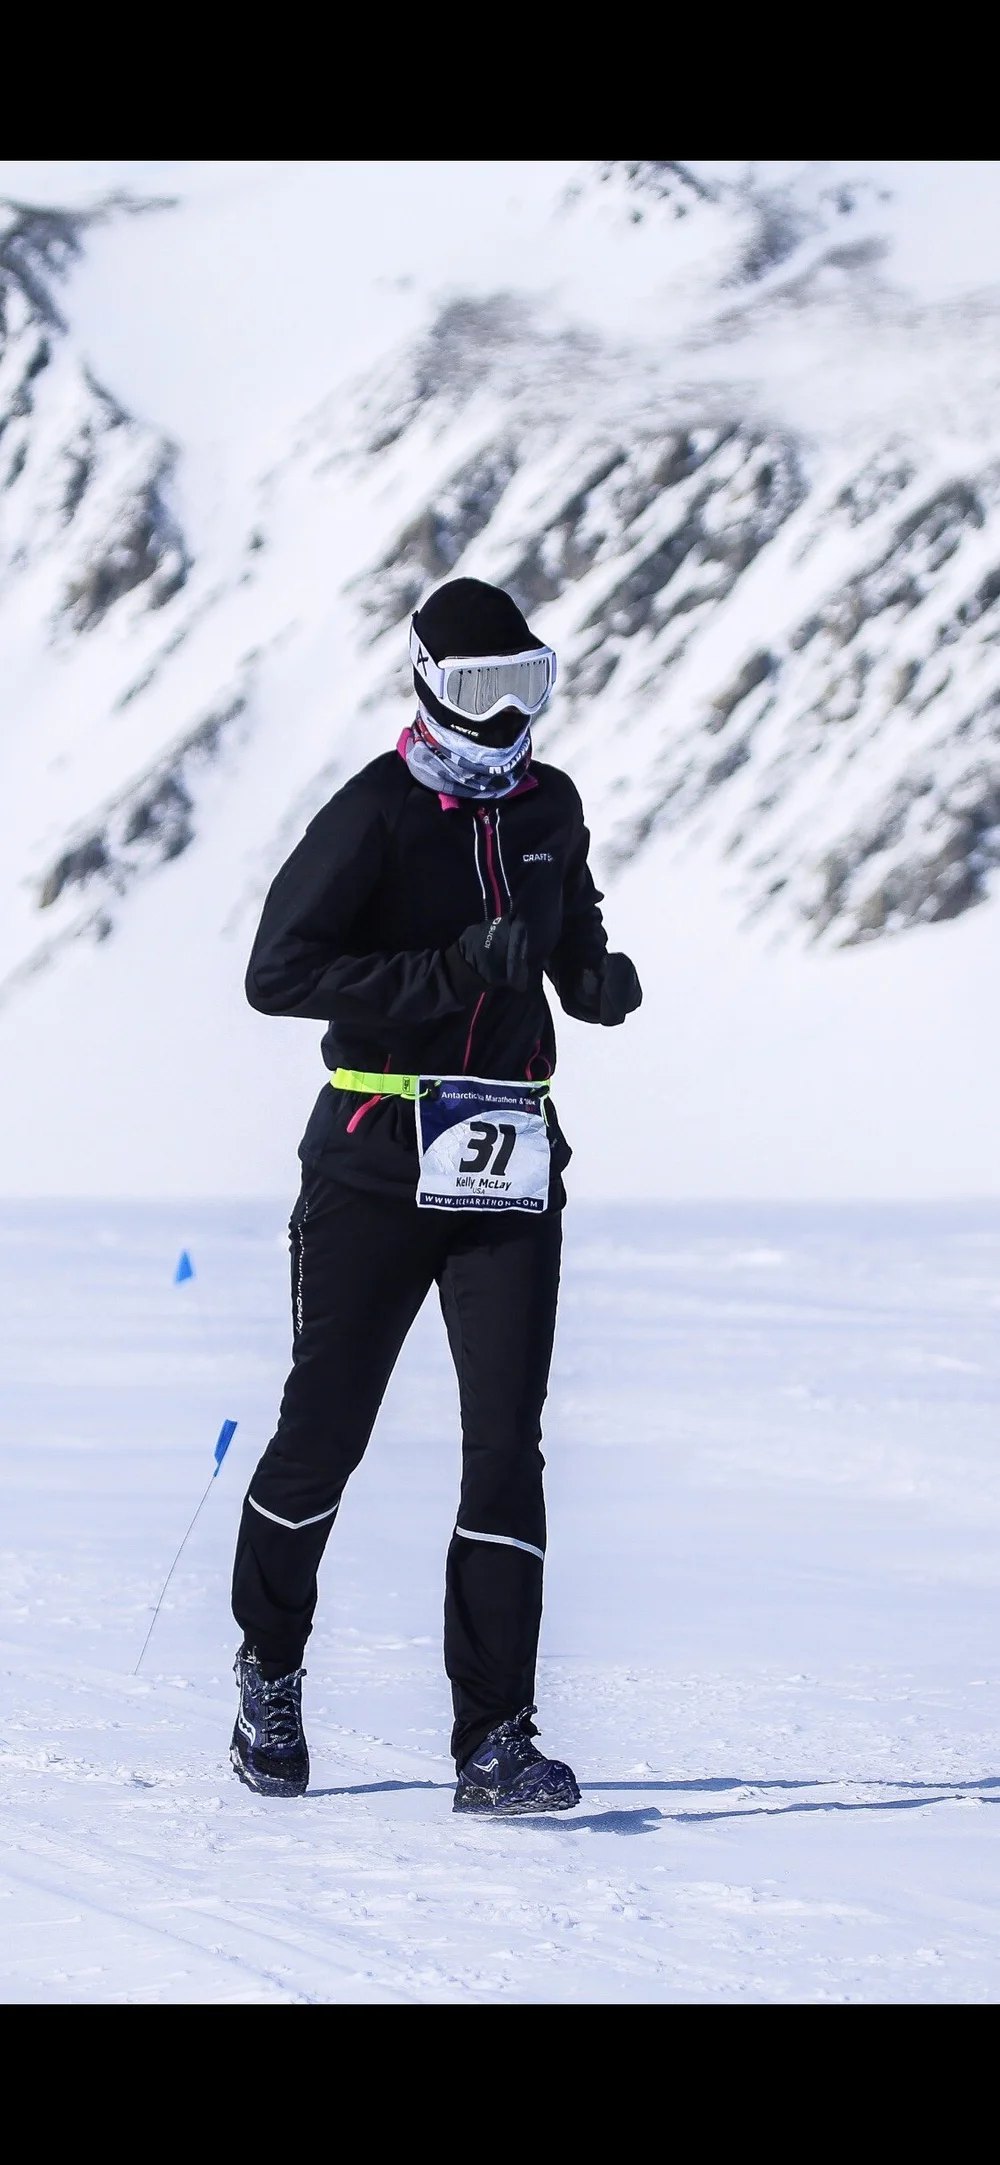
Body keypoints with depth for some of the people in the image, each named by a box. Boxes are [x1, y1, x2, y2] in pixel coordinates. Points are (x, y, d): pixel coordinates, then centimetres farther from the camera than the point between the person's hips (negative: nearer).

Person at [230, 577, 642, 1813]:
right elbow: (277, 973, -16)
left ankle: (495, 1737, -9)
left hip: (510, 1161, 4)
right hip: (375, 1159, -4)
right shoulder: (375, 815, -8)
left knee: (507, 1438, -8)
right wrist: (454, 968, -22)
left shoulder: (547, 808, 10)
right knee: (326, 1429, 5)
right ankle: (269, 1668, 30)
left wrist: (593, 976, 6)